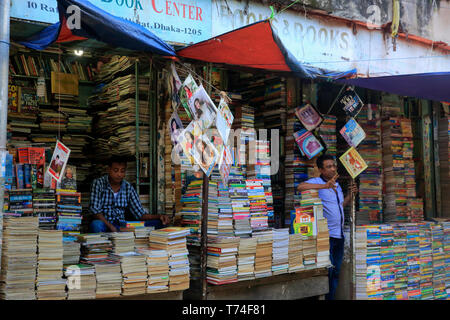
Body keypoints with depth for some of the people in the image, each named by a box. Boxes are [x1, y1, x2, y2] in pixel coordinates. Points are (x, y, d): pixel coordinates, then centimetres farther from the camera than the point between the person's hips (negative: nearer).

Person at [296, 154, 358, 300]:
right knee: (327, 271, -6)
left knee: (336, 271, 14)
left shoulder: (337, 184, 17)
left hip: (339, 235, 8)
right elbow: (300, 187, -31)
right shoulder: (317, 182, -9)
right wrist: (325, 186, -35)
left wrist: (351, 193, 17)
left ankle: (331, 297, 24)